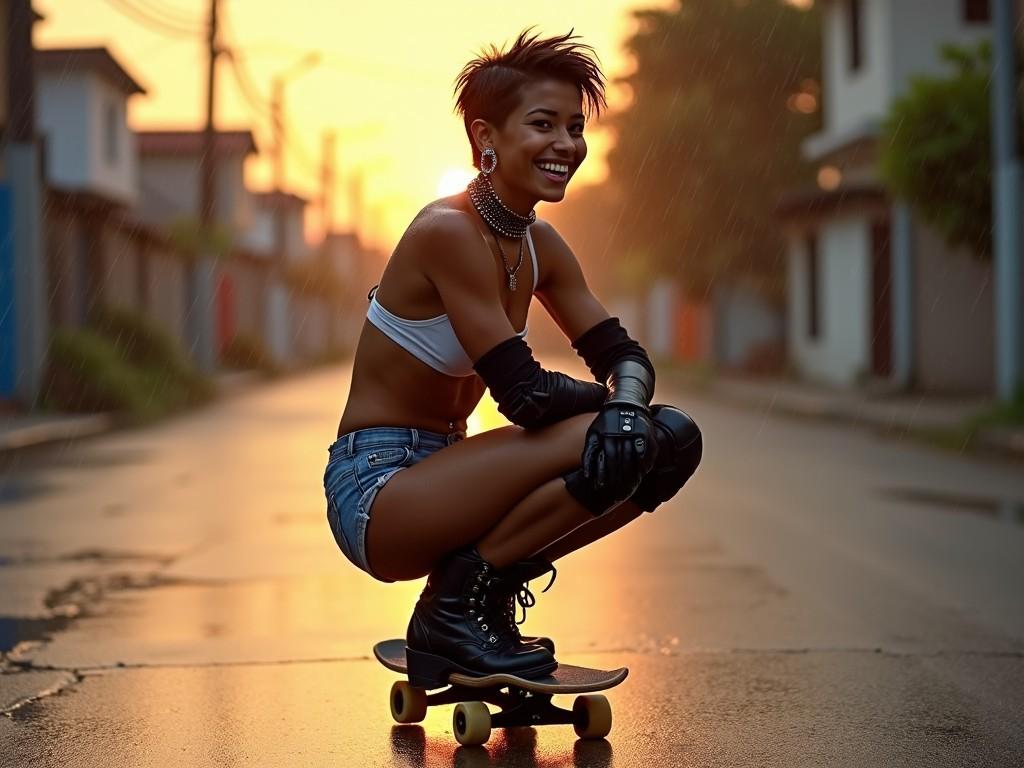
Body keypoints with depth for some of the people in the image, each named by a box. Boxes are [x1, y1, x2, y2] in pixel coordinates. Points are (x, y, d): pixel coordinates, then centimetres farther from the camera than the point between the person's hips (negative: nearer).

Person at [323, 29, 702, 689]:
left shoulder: (540, 246, 8)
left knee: (674, 441, -1)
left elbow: (623, 355, 5)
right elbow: (524, 394, -22)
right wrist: (608, 403, -3)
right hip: (374, 492, -8)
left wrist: (629, 403, -18)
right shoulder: (449, 231, -19)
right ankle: (454, 606, -8)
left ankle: (487, 593, 6)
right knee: (604, 443, -26)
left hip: (440, 476, 9)